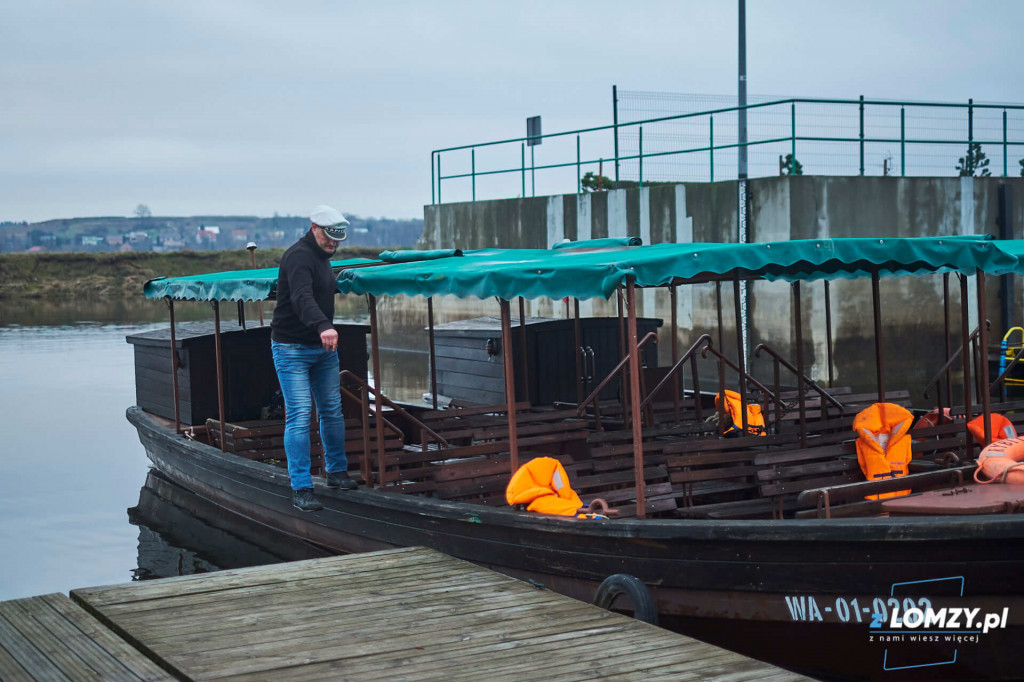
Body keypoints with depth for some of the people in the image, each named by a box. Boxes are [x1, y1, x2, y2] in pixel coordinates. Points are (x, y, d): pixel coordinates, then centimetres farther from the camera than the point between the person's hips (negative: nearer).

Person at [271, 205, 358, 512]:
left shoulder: (322, 257, 12)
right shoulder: (298, 256, -19)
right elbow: (302, 298, -38)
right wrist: (324, 326, -52)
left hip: (323, 348, 9)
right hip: (292, 350, -9)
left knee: (332, 411, 12)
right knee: (299, 416, -11)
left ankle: (337, 472, 28)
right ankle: (301, 489, -9)